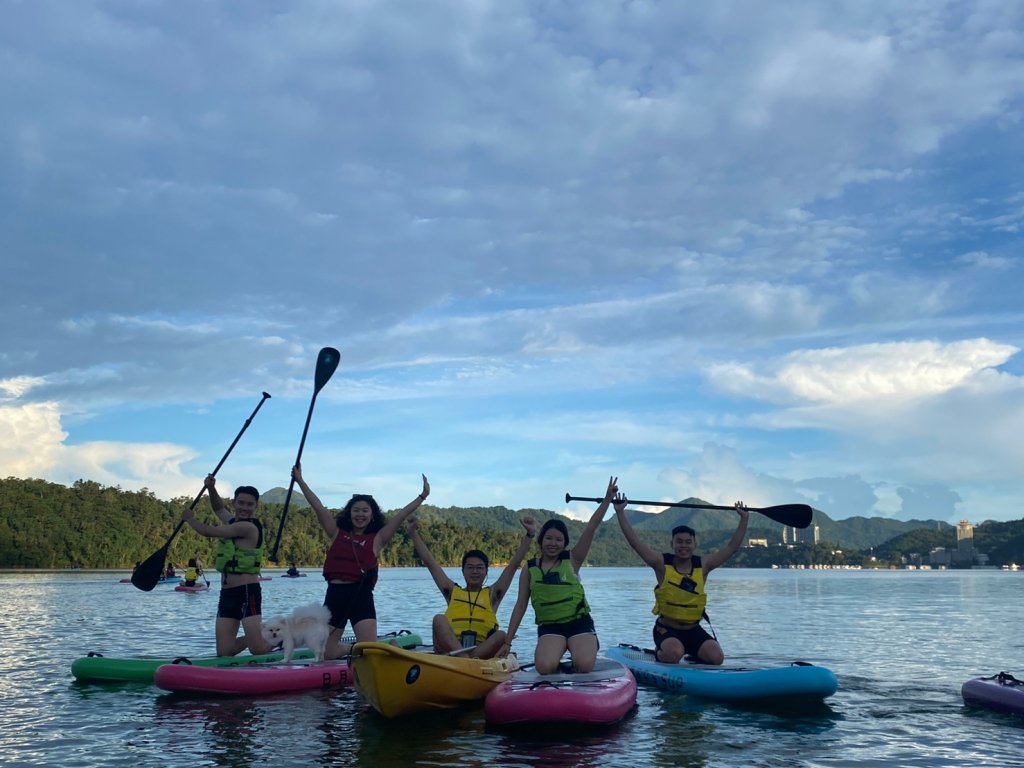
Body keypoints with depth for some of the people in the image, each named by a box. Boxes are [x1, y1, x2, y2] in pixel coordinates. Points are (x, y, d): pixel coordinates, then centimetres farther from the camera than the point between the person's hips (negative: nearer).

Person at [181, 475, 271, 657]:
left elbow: (208, 531, -11)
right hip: (227, 594, 9)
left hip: (247, 592, -8)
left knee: (258, 650, -13)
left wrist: (190, 519, 8)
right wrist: (211, 488, 15)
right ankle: (257, 636, 27)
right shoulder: (234, 522, 14)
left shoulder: (249, 527, -12)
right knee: (224, 652, 2)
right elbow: (219, 508, 34)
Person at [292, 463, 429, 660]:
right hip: (334, 595, 3)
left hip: (361, 596, -3)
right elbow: (317, 506, 9)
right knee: (327, 653, 9)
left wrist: (422, 496, -8)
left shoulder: (376, 539, 6)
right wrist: (300, 480, 8)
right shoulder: (337, 533, 12)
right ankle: (352, 648, 41)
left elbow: (401, 516, -1)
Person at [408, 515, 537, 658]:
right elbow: (430, 562, 19)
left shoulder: (492, 594, 21)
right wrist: (414, 533, 14)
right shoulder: (452, 592, 22)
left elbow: (514, 564, 14)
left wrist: (530, 534, 7)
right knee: (439, 619, -26)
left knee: (501, 636, -29)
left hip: (481, 651, 0)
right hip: (449, 649, 1)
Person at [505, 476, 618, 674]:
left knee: (584, 666, -26)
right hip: (549, 628, 0)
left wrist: (607, 499, -13)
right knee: (544, 668, -29)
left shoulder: (572, 560, 3)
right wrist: (508, 642, 5)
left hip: (579, 623, 0)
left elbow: (591, 528, -5)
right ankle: (557, 656, 6)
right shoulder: (529, 569, 5)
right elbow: (520, 606, 7)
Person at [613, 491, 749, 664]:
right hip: (667, 629, -3)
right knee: (674, 654, -33)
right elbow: (635, 542, -12)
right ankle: (660, 654, 3)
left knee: (716, 657, -19)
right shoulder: (662, 564, -6)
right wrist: (620, 513, -17)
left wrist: (744, 519, 1)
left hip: (693, 629, 3)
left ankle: (694, 655, 14)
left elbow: (731, 547, 3)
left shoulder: (703, 565, 1)